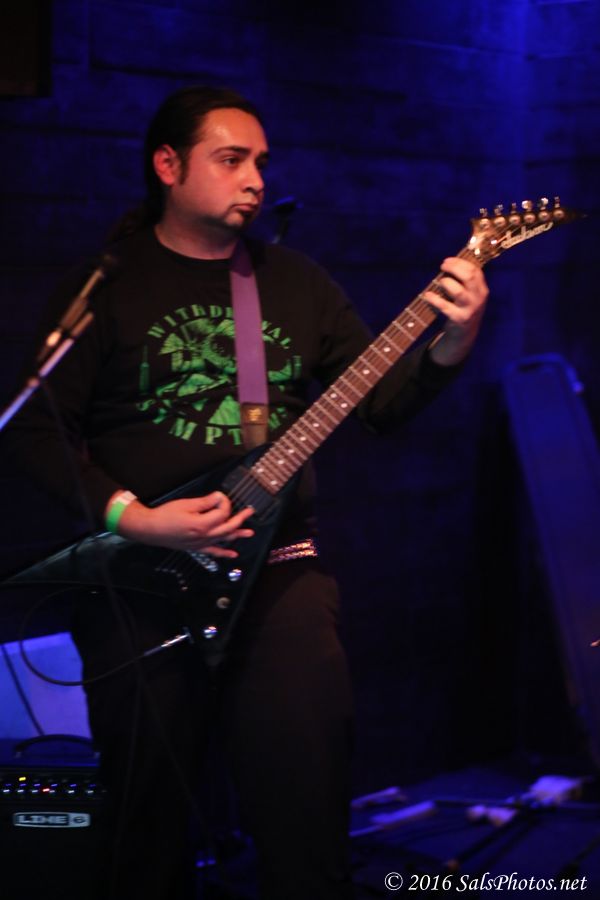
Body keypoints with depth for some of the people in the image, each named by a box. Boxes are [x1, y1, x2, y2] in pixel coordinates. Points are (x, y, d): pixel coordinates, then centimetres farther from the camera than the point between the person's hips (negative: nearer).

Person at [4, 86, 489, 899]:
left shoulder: (295, 281, 13)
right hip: (141, 581, -2)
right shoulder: (107, 284, 1)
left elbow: (385, 402, 11)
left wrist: (451, 345, -8)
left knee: (309, 817, -4)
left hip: (279, 568, 3)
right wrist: (133, 518, -16)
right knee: (150, 829, 5)